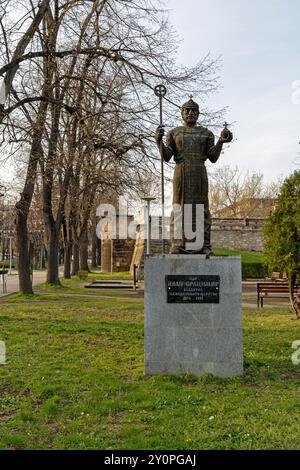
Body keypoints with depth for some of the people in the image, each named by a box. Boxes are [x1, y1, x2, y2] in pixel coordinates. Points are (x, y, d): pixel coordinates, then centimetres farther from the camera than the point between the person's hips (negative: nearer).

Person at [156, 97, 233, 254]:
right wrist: (159, 140, -15)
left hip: (199, 173, 1)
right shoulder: (174, 133, 12)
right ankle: (177, 246, -4)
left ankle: (204, 246, -1)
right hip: (180, 172, -1)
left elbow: (213, 158, 5)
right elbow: (166, 157, 1)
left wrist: (221, 141, -10)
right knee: (179, 207, -5)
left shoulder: (206, 133, 13)